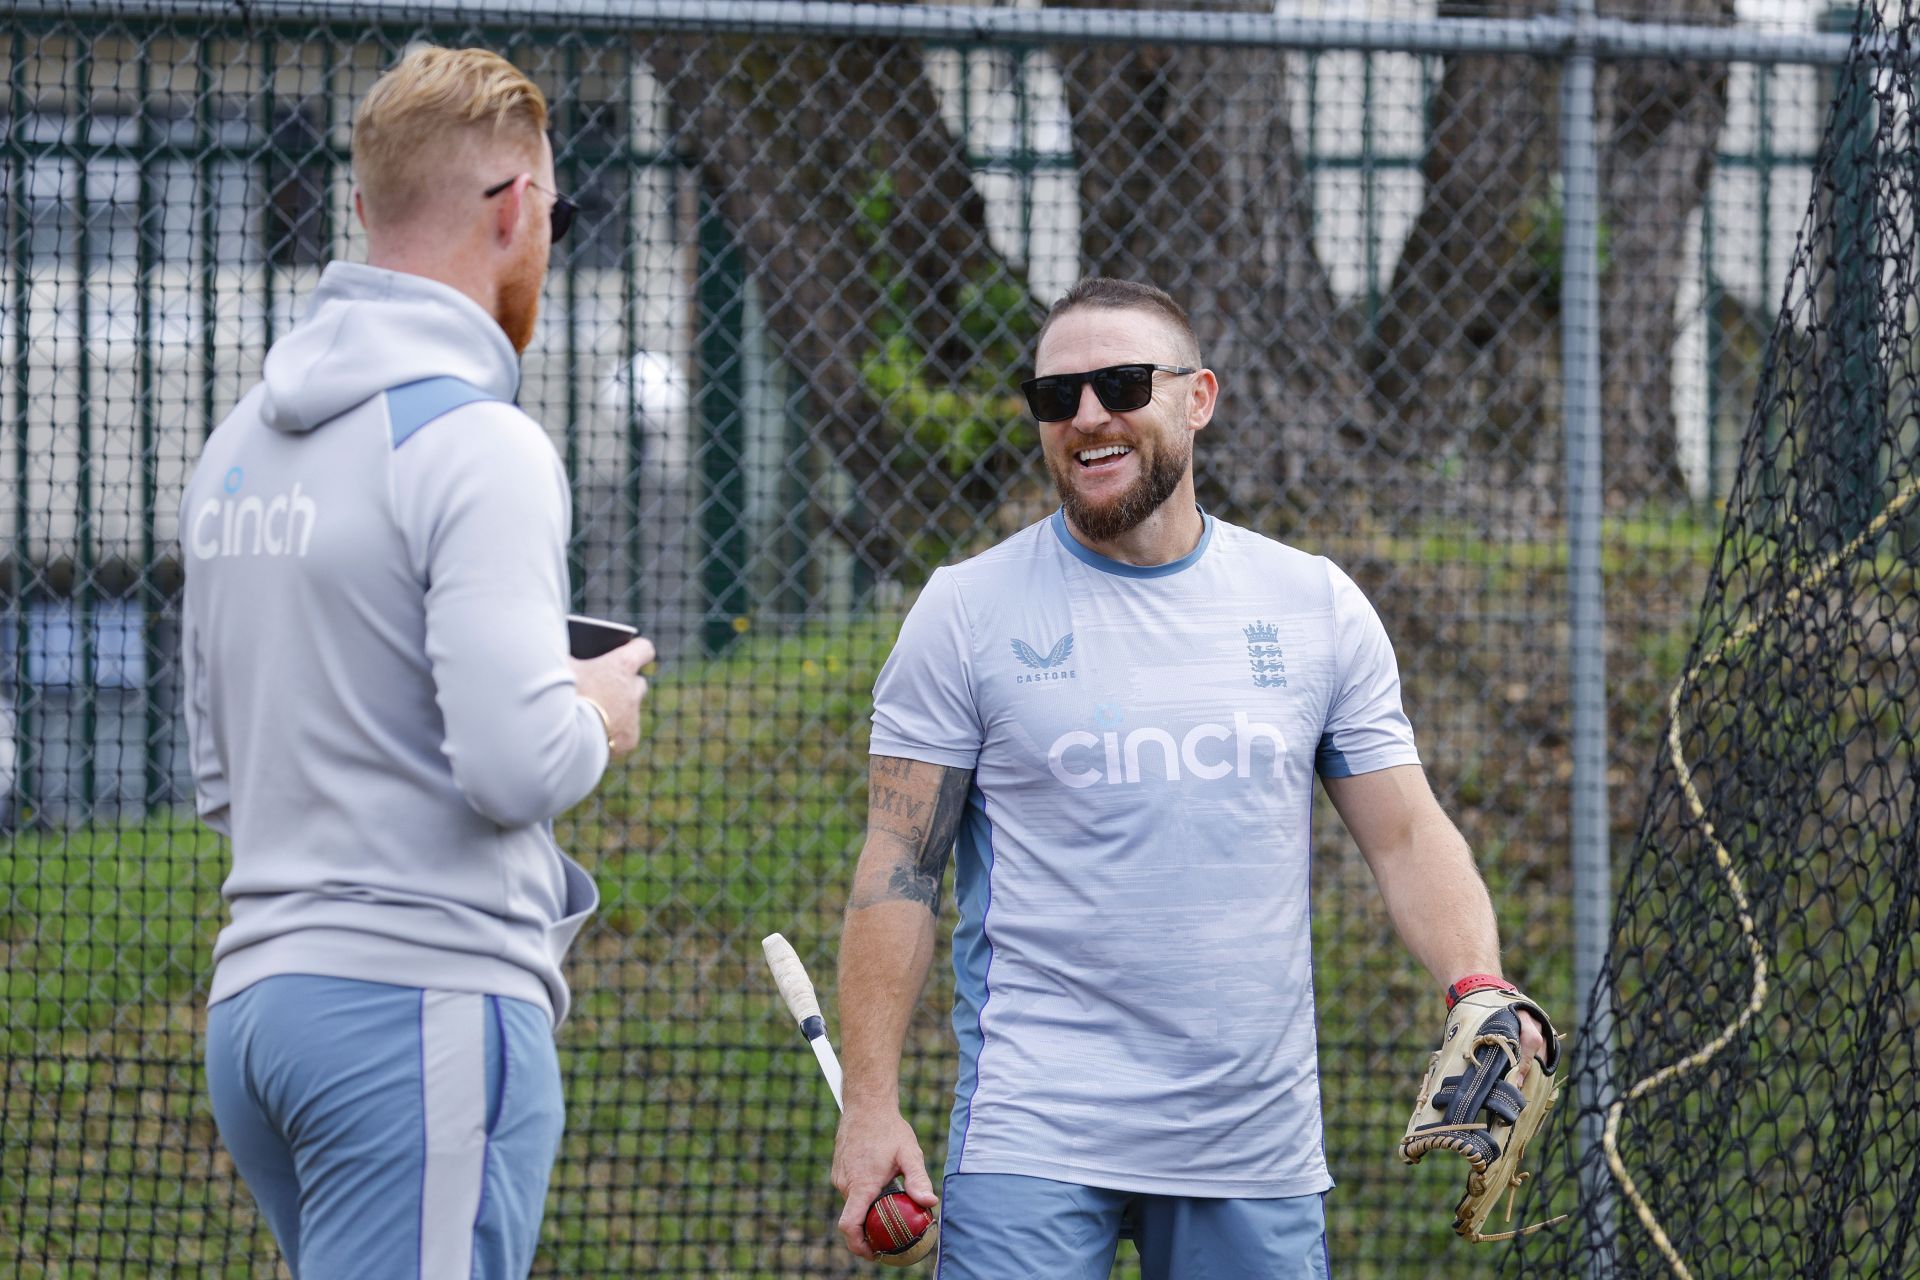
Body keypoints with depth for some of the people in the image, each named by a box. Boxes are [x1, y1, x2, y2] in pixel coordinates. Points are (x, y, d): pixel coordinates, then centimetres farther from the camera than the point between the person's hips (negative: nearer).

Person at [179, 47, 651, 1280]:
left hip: (257, 991, 9)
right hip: (425, 1000, -9)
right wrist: (598, 715, 2)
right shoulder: (477, 443, -12)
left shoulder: (240, 446, 15)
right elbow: (515, 761, -20)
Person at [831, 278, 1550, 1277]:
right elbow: (897, 868, 0)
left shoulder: (1317, 606, 8)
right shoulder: (966, 611, 1)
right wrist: (869, 1103, -9)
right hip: (1033, 1142, -3)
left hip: (1261, 1147, 3)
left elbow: (1408, 836, 8)